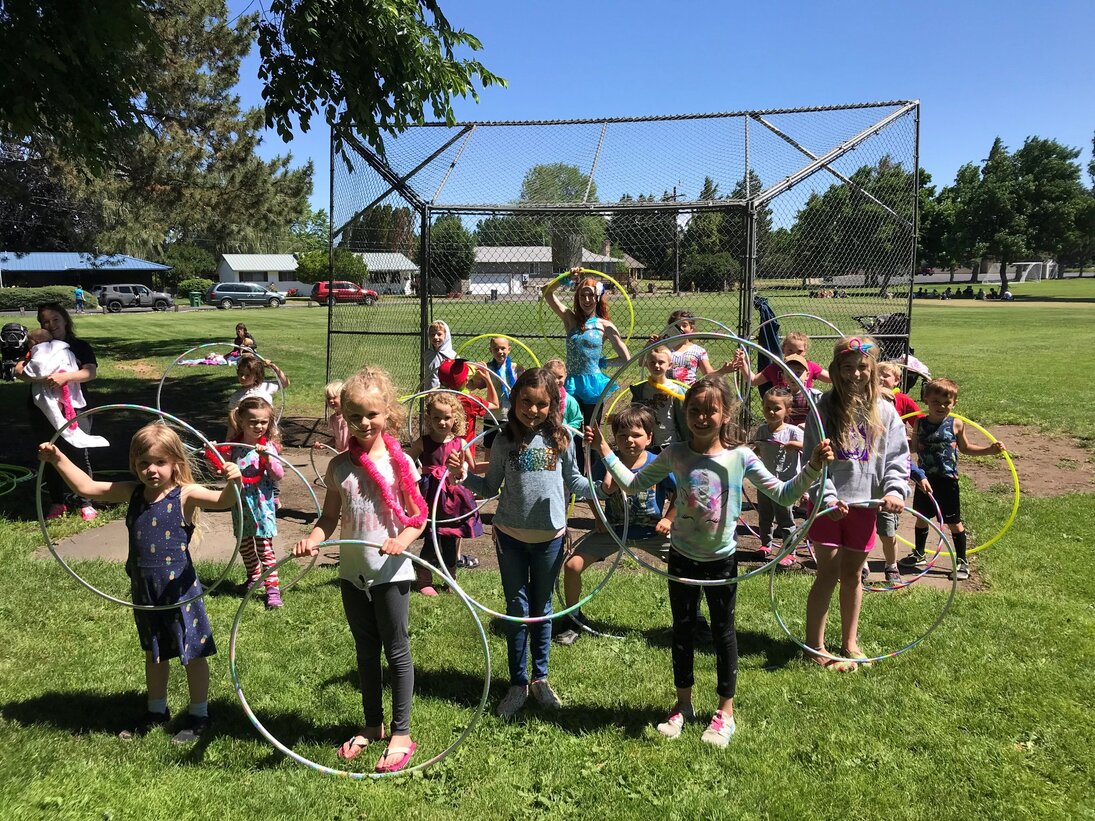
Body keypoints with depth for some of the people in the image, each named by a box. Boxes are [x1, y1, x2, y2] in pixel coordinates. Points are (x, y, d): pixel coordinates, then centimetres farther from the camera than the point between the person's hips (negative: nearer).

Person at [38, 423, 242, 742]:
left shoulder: (185, 496, -16)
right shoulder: (132, 493, 0)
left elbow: (223, 501, -32)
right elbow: (87, 487, 6)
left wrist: (233, 483, -53)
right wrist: (58, 459, 0)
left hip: (179, 590, -6)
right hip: (144, 591, 6)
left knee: (192, 653, 8)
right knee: (154, 653, 24)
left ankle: (199, 716, 25)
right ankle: (157, 711, 43)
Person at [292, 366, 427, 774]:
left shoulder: (400, 463, -9)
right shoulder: (340, 466, -1)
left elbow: (419, 517, -6)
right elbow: (330, 516, 4)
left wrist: (403, 540, -25)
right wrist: (313, 539, -16)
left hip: (391, 572, -4)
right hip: (352, 571, 4)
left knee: (396, 650, 6)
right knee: (366, 651, 17)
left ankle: (401, 733, 19)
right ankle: (372, 725, 33)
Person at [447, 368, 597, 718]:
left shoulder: (561, 438, -4)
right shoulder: (505, 441, -5)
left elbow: (573, 480, 5)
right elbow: (491, 487, 2)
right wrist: (465, 477, -15)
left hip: (550, 535, 1)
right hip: (511, 535, 0)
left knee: (542, 608, 15)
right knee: (517, 609, 9)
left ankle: (540, 678, 31)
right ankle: (518, 683, 23)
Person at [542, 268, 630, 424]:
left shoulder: (605, 326, 0)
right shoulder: (571, 319, 6)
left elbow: (626, 359, 0)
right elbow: (547, 291, 2)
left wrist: (602, 363, 0)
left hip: (593, 384, -2)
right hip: (571, 384, 2)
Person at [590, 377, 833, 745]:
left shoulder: (740, 457, -11)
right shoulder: (675, 454, -7)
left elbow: (783, 495, -10)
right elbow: (633, 484, 2)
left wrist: (812, 467, -23)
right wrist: (604, 451, -3)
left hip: (722, 559, -2)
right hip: (682, 557, 2)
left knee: (723, 632, 12)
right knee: (682, 629, 15)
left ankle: (725, 712, 28)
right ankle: (683, 704, 34)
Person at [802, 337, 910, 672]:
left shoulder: (885, 411, 2)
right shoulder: (824, 408, -7)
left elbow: (897, 458, 2)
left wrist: (895, 491, -15)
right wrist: (827, 497, -22)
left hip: (864, 504, 3)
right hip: (829, 504, -3)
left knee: (852, 575, 14)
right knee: (828, 575, 0)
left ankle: (849, 643, 30)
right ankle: (814, 647, 13)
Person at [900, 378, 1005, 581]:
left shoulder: (956, 424, -5)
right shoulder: (920, 423, -1)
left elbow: (965, 448, 9)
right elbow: (913, 447, 11)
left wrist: (990, 449, 1)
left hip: (947, 481, -3)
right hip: (924, 480, 3)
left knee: (953, 522, 5)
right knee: (921, 517, 17)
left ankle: (962, 562, 19)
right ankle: (919, 554, 35)